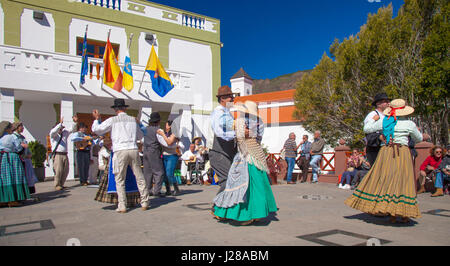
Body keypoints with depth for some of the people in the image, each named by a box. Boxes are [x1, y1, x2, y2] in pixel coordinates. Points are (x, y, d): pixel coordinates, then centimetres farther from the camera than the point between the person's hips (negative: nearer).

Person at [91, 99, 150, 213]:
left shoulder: (112, 120, 4)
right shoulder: (133, 120, 14)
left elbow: (96, 129, 8)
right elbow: (140, 136, 23)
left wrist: (96, 119, 25)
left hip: (120, 151, -2)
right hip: (133, 150, 3)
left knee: (120, 180, 5)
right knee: (139, 177, 10)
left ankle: (122, 206, 3)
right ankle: (144, 203, 14)